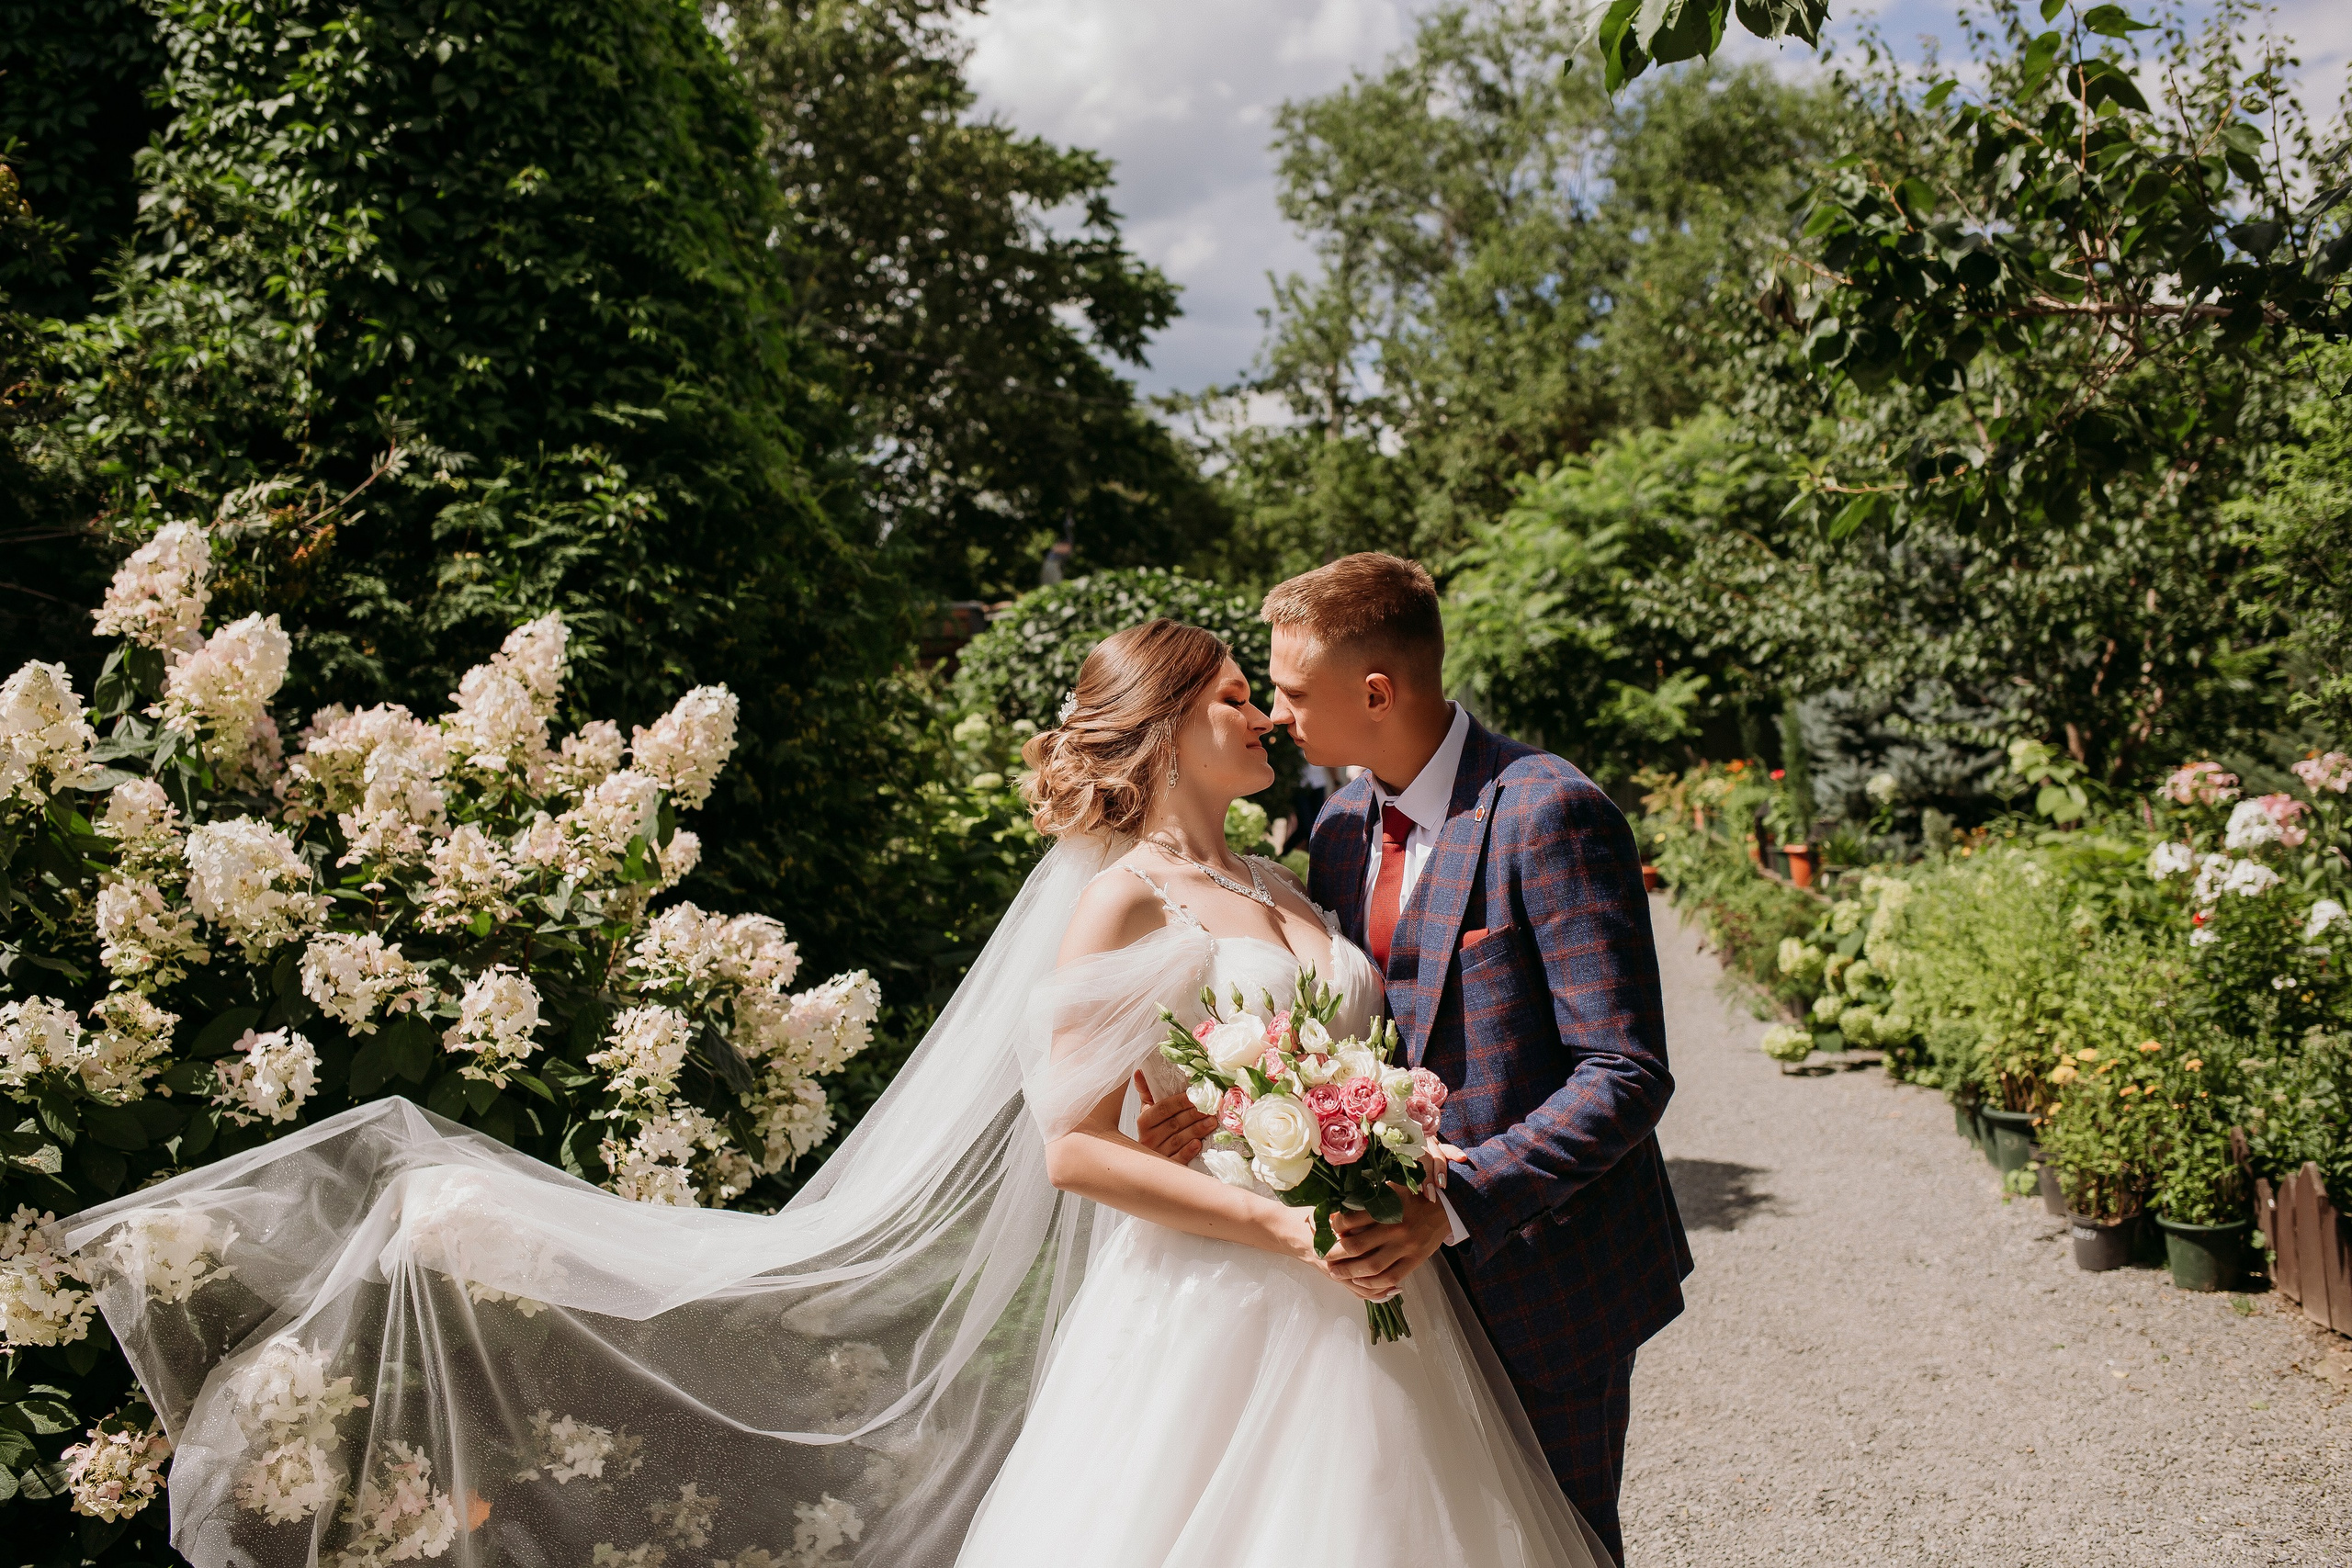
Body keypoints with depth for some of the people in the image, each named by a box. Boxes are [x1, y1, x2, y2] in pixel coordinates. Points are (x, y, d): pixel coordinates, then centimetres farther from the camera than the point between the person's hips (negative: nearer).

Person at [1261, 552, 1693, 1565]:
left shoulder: (1548, 814, -21)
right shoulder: (1341, 824, 4)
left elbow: (1626, 1077, -23)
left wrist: (1454, 1207, -30)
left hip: (1548, 1279, -7)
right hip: (1416, 1261, 7)